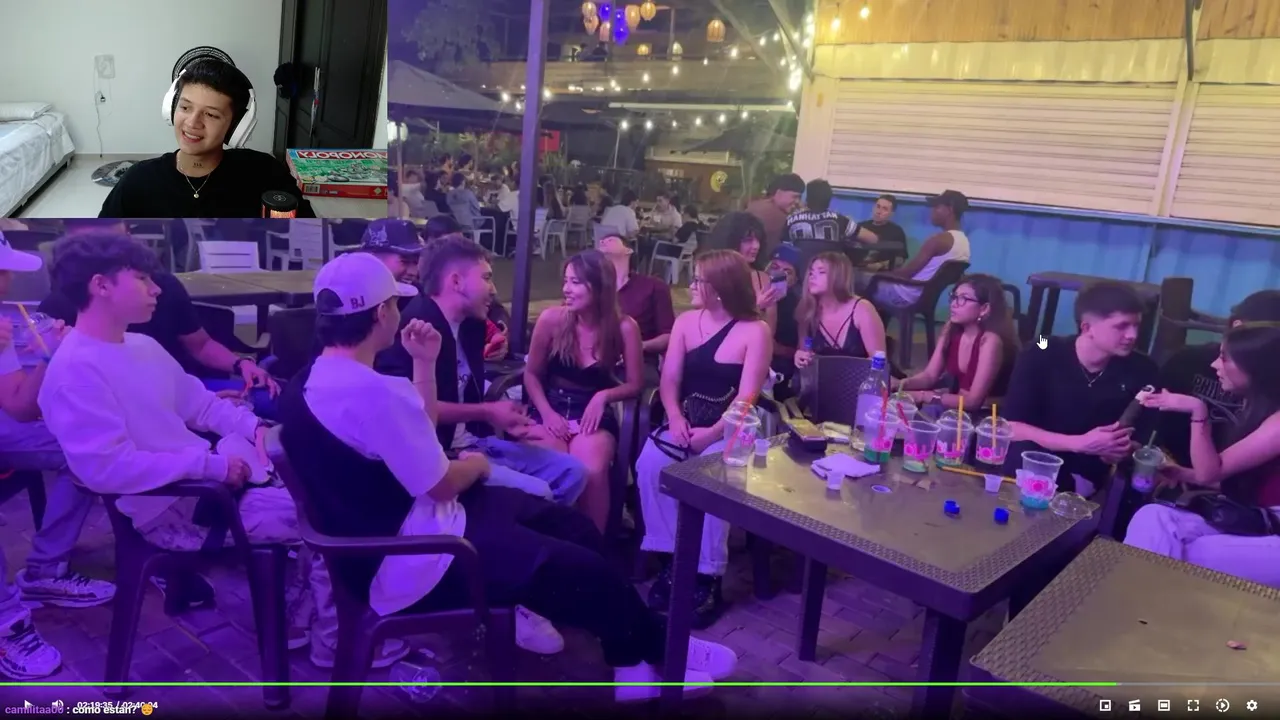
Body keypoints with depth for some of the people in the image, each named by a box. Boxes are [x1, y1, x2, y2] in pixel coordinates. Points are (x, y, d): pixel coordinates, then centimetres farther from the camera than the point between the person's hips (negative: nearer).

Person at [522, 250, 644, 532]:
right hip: (550, 411, 0)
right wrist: (546, 413, -10)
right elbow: (532, 374, 6)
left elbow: (635, 384, 3)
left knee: (592, 472, -32)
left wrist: (603, 396, -16)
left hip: (593, 416, 0)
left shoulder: (624, 327, -5)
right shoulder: (551, 319, -5)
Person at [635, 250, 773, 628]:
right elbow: (670, 380, 5)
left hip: (729, 428, -4)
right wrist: (675, 419, -14)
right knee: (650, 464, -26)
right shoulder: (686, 321, 10)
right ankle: (670, 560, -13)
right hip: (687, 422, 4)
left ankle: (707, 576, -18)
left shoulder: (755, 331, -5)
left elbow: (747, 397, -13)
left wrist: (712, 433, -23)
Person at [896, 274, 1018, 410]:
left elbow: (973, 400, -22)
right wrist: (904, 383, -19)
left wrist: (923, 396, -23)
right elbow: (929, 375, 1)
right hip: (956, 407, 6)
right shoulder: (951, 329, -1)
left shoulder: (990, 340, -21)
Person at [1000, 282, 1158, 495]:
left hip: (1089, 477, 4)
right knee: (1022, 455, -33)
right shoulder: (1041, 357, -14)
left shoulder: (1142, 370, -6)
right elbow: (1010, 426, -18)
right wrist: (1080, 443, -27)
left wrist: (1121, 451, -22)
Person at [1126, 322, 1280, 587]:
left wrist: (1198, 411, -22)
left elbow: (1209, 472, -16)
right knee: (1153, 516, -15)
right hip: (1249, 524, 7)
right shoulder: (1258, 407, 12)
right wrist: (1184, 475, 3)